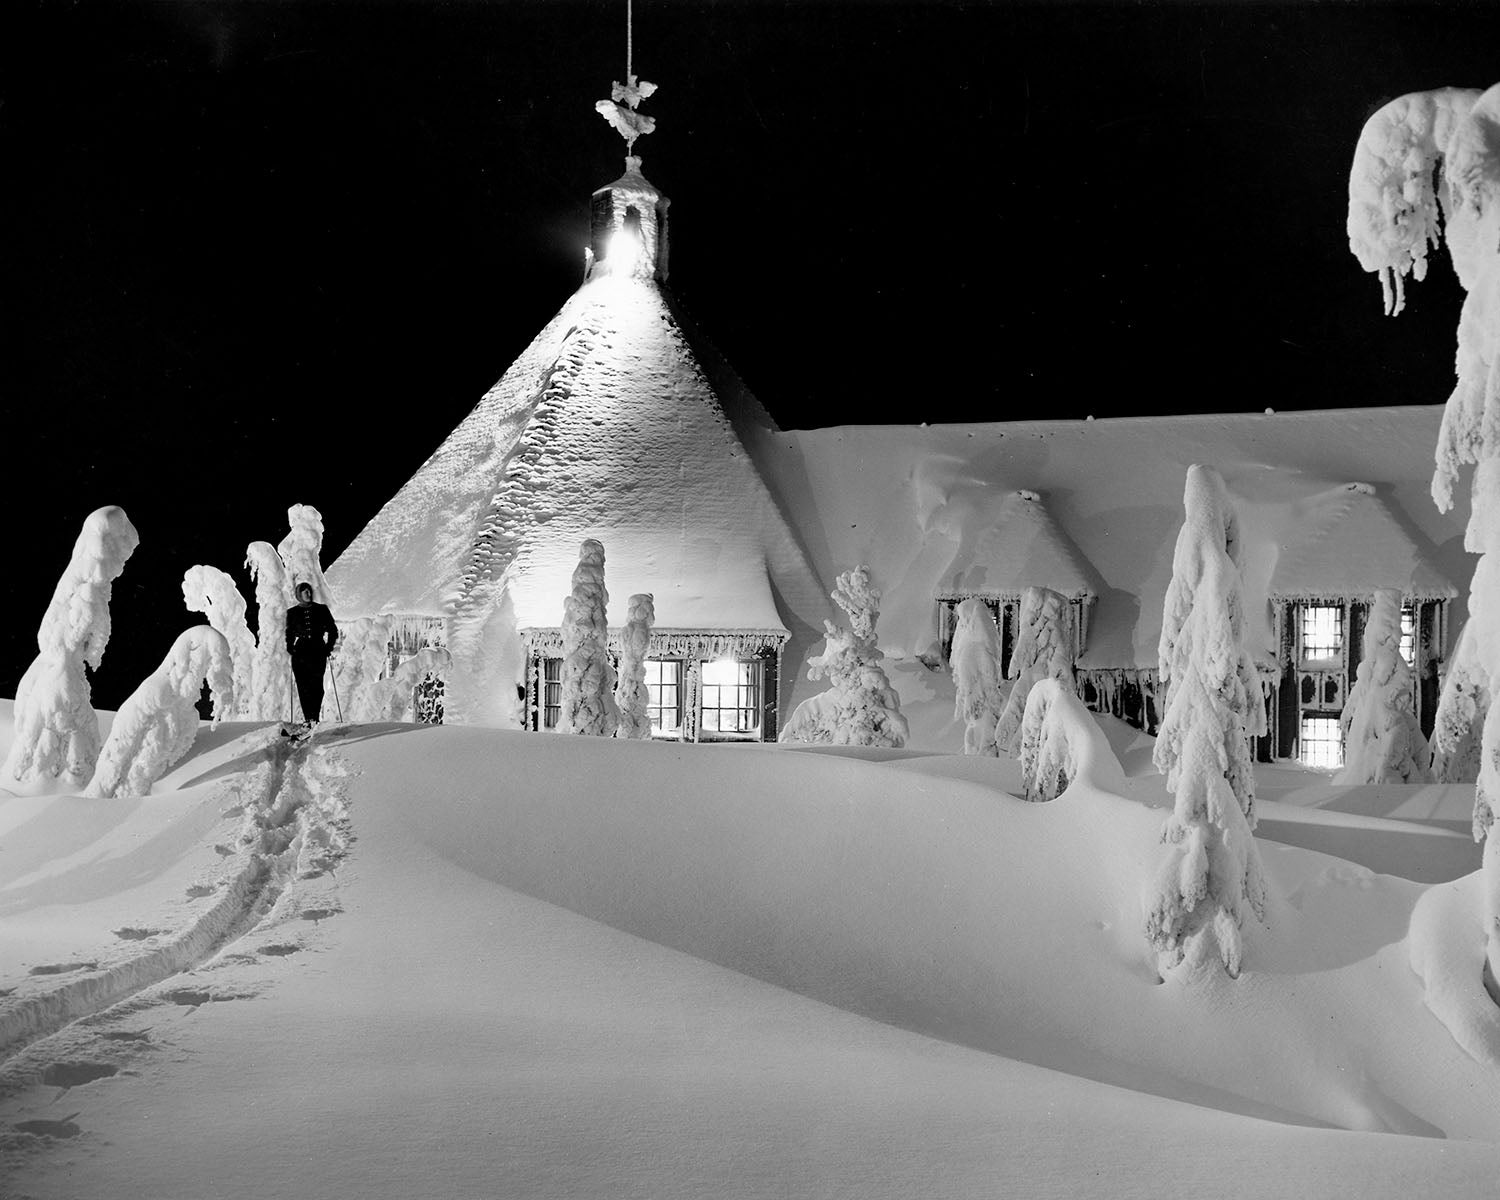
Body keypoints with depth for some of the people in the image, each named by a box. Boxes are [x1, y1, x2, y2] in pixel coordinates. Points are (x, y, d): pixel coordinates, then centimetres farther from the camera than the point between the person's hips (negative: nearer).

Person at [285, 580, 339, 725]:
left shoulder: (322, 610, 10)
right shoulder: (292, 613, 12)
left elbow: (333, 630, 13)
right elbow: (289, 633, 20)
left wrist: (329, 647, 2)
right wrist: (290, 648, 5)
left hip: (318, 651, -1)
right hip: (300, 653, 1)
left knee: (317, 686, -13)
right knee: (303, 686, -7)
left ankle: (314, 717, -14)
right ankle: (308, 718, -6)